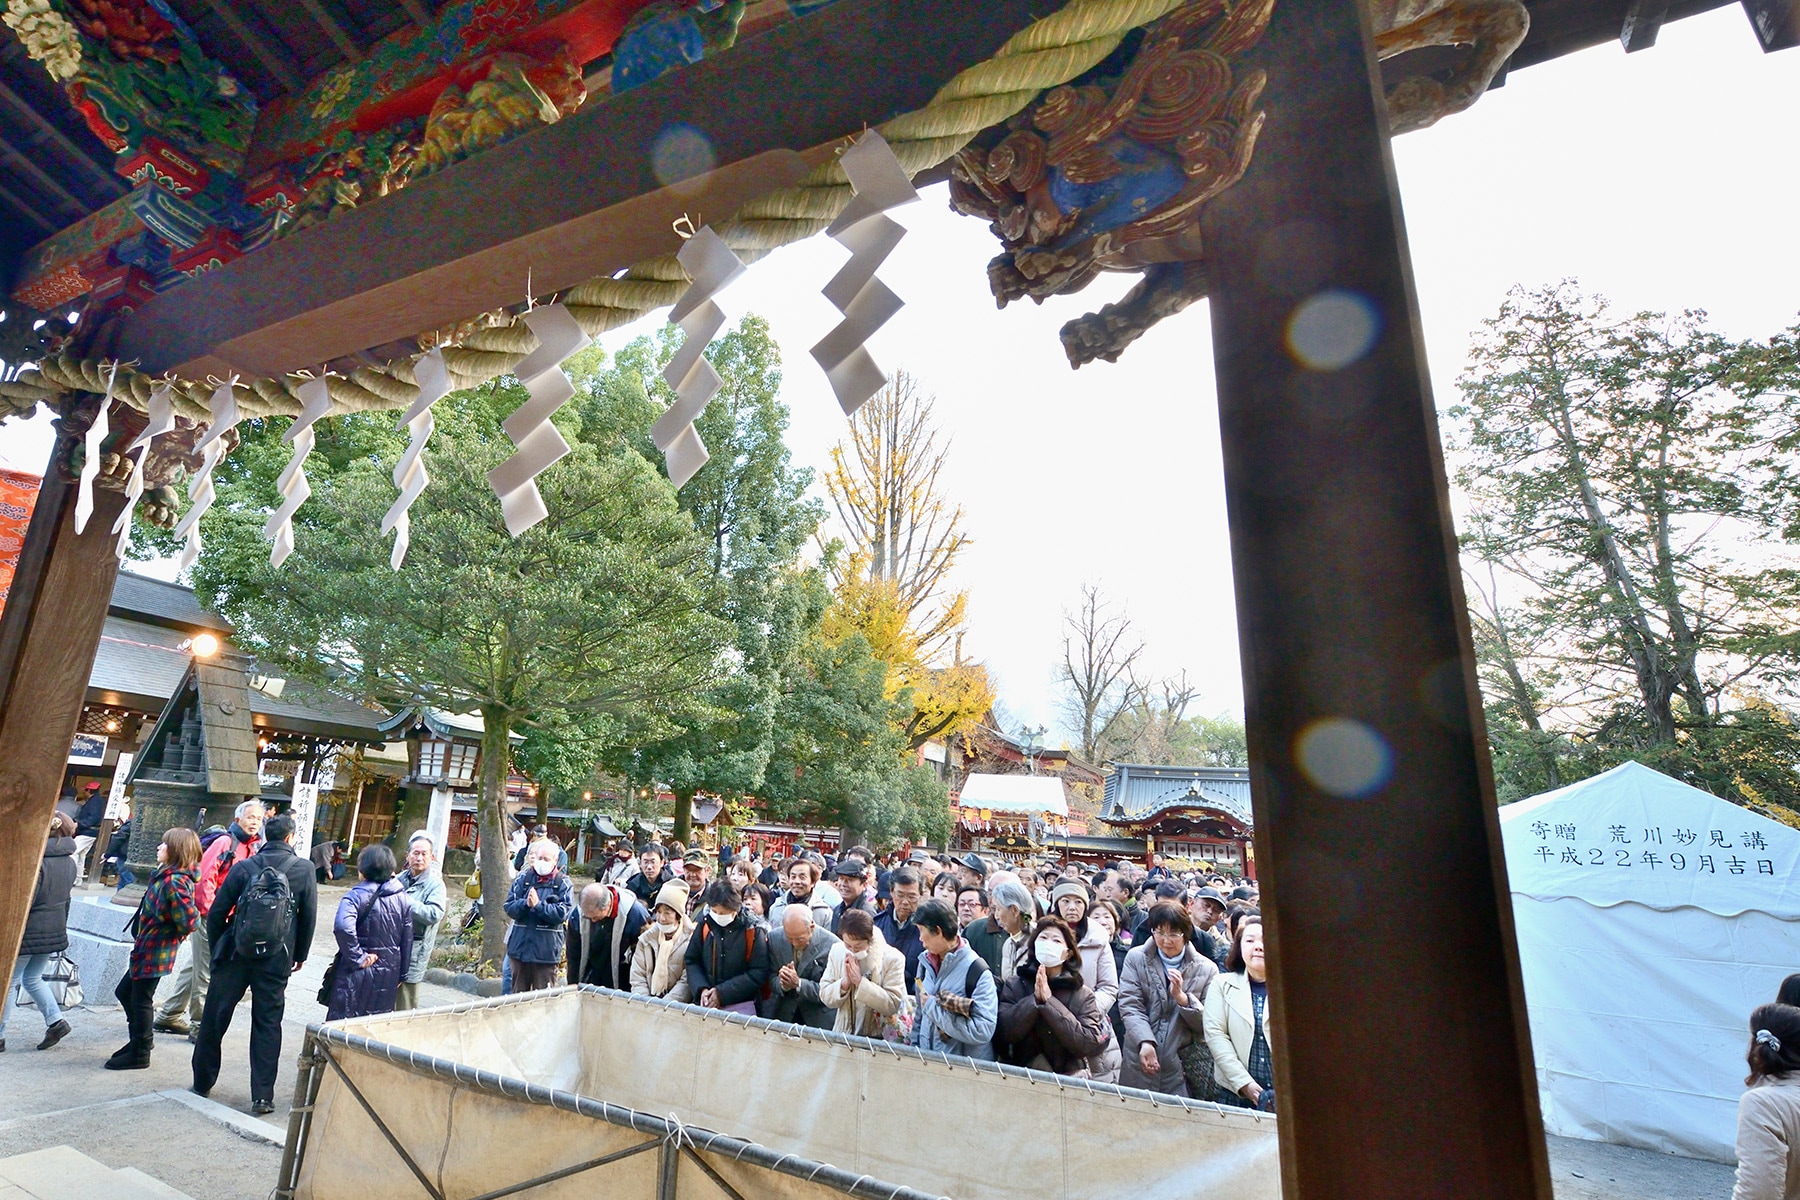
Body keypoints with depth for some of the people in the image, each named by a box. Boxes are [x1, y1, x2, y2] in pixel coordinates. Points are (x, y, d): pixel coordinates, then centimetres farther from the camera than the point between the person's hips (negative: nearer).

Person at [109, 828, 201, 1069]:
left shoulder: (174, 882, -26)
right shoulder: (165, 875, 6)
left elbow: (189, 918, -30)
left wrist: (176, 935, -12)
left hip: (155, 951, -10)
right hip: (146, 948, 10)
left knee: (140, 999, 4)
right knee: (125, 992, 23)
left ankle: (139, 1054, 20)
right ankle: (139, 1040, 39)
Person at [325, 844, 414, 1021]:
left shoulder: (356, 896, -13)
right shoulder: (404, 900, 2)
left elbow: (343, 927, -33)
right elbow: (407, 942, 7)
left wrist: (357, 958, -21)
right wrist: (401, 975, 16)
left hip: (358, 974, -4)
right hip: (389, 974, 4)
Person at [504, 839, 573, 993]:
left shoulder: (563, 883, -4)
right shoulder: (523, 878, 5)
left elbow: (562, 913, -14)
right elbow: (509, 907, -1)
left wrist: (538, 905, -21)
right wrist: (525, 904, -20)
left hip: (546, 950, -3)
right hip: (520, 945, 3)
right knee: (518, 993, 16)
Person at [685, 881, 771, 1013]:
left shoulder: (752, 930, -10)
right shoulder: (704, 926, 0)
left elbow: (759, 972, -10)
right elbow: (691, 961, 7)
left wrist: (723, 992, -15)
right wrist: (701, 989, -9)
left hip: (741, 1006, -3)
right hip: (705, 1004, 3)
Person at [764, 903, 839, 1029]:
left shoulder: (832, 946, -16)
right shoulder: (774, 938, -5)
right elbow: (771, 980, 1)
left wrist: (798, 984, -25)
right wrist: (783, 985, -21)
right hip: (782, 1013, 0)